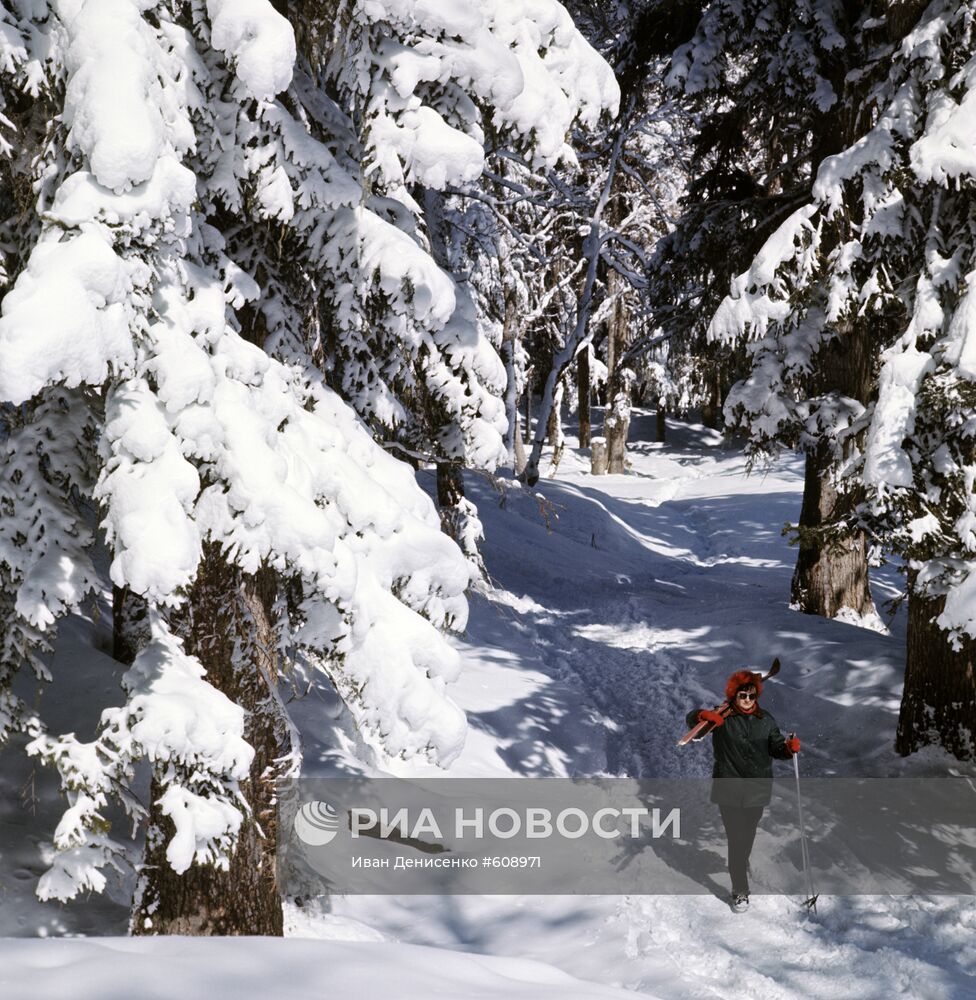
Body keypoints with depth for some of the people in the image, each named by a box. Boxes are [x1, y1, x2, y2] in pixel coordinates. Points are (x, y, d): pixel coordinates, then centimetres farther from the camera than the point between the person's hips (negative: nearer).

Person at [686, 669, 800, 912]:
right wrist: (703, 715, -32)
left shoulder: (766, 720, 6)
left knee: (748, 837, 16)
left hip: (757, 790, 3)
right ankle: (741, 891, -1)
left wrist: (788, 747, -20)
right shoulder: (722, 718, -3)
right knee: (736, 840, -7)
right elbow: (691, 719, -9)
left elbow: (775, 747, 4)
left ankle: (741, 867, 44)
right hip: (729, 790, -3)